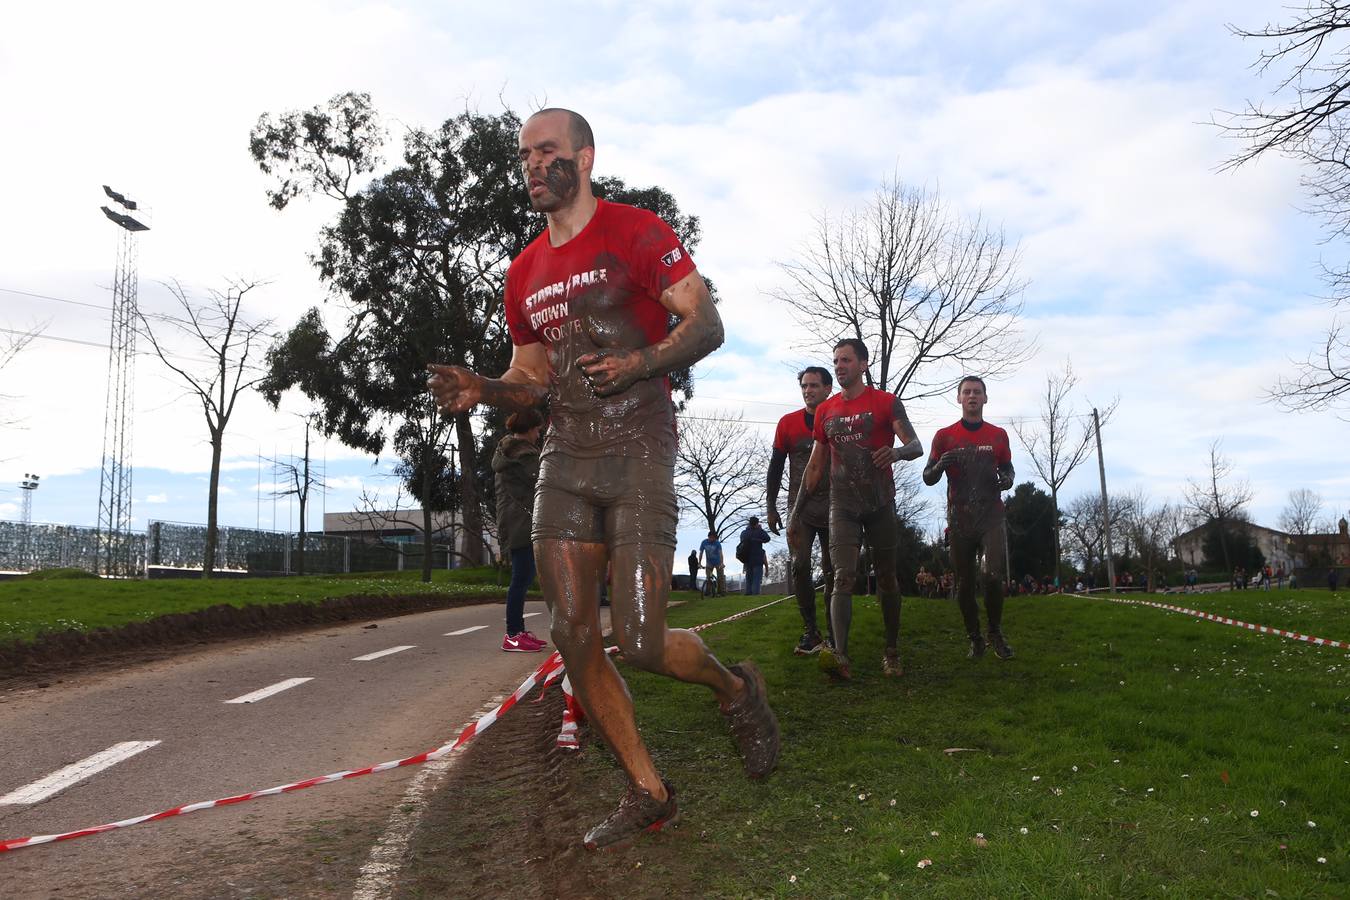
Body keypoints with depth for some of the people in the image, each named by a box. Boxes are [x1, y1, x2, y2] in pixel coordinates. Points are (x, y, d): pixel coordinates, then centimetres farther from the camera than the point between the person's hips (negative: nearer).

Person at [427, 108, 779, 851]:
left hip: (637, 453, -6)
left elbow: (706, 323, -7)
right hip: (565, 457, 6)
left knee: (640, 641, -12)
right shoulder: (525, 272, 17)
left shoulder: (636, 233, -1)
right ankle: (647, 793, 16)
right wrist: (481, 390, 1)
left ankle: (737, 690, 22)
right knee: (573, 637, 0)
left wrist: (640, 362, -24)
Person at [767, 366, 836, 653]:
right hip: (800, 507, 0)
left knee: (832, 571, 3)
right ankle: (810, 632, -3)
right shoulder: (788, 423, 4)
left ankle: (832, 633, 13)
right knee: (800, 566, -12)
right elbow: (776, 466, 8)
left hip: (833, 508, 0)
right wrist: (771, 507, 5)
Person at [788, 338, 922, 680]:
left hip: (880, 504, -2)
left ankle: (892, 651, 21)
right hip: (842, 505, 2)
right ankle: (840, 655, -25)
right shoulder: (826, 411, 10)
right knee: (843, 578, -13)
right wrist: (796, 513, 10)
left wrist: (896, 452, -33)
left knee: (886, 578, 8)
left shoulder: (886, 403, 0)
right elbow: (815, 466, 14)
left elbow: (916, 445, -8)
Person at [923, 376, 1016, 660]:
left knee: (993, 575, -15)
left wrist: (1007, 478, -5)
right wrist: (940, 464, -16)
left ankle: (996, 633, 7)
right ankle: (975, 639, 19)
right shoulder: (944, 436, 5)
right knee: (964, 583, 4)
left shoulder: (998, 435, 9)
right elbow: (928, 478, 6)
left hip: (990, 515, 0)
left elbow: (1007, 468, 19)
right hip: (960, 517, 0)